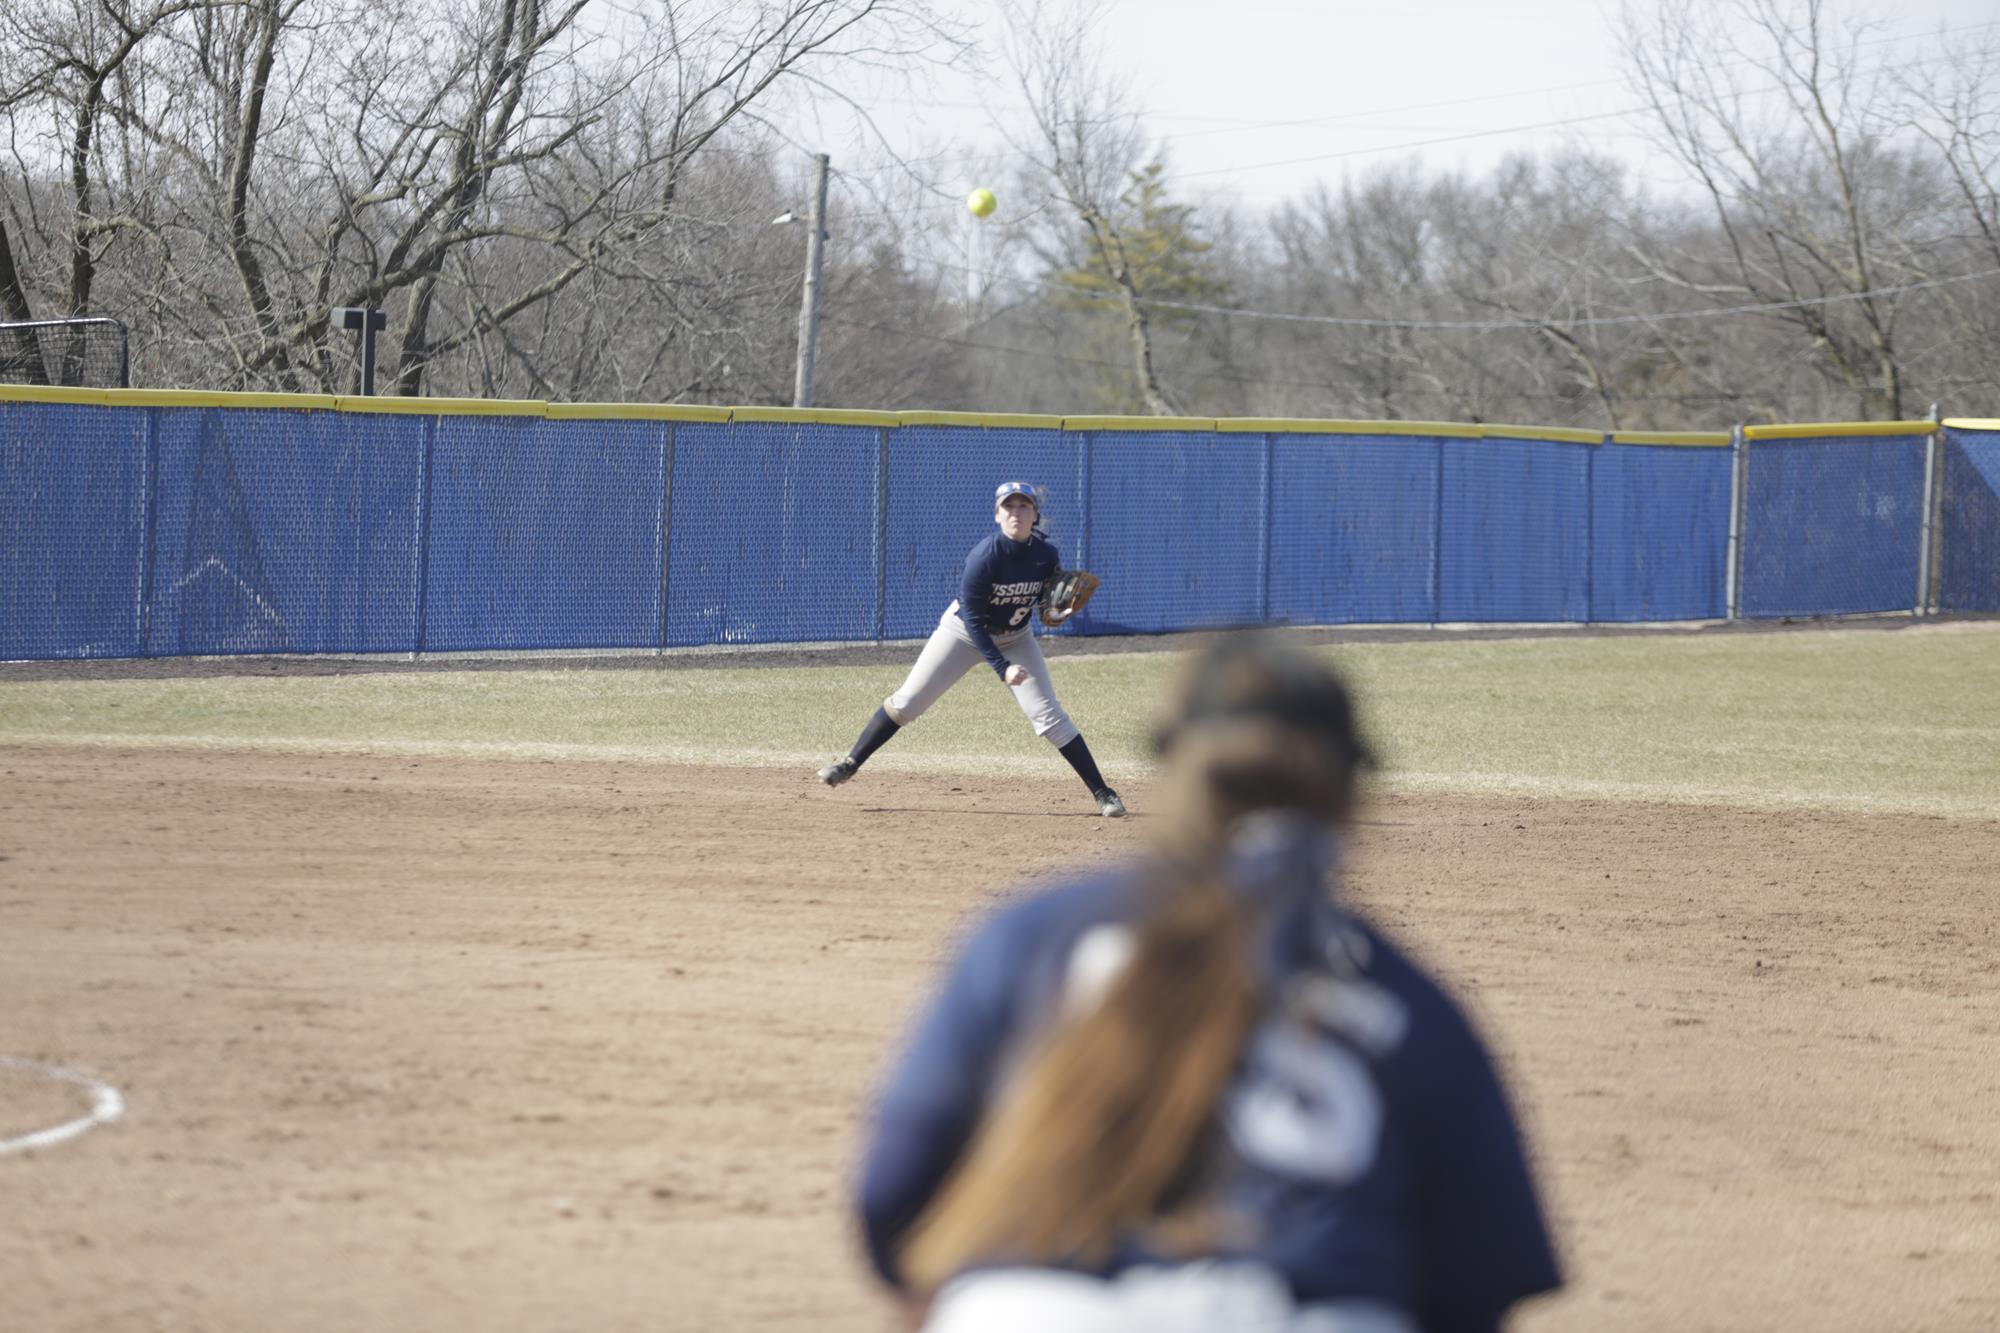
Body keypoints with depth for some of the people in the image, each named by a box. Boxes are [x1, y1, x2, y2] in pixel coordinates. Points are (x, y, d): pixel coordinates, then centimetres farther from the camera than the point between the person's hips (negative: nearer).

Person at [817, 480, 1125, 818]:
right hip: (964, 632, -2)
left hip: (1015, 637, 2)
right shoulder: (985, 556, -29)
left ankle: (1101, 792, -4)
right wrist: (1001, 667, -33)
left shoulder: (1047, 556, -18)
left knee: (1048, 715, -8)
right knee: (907, 701, -3)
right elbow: (973, 621, -26)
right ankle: (850, 763, 11)